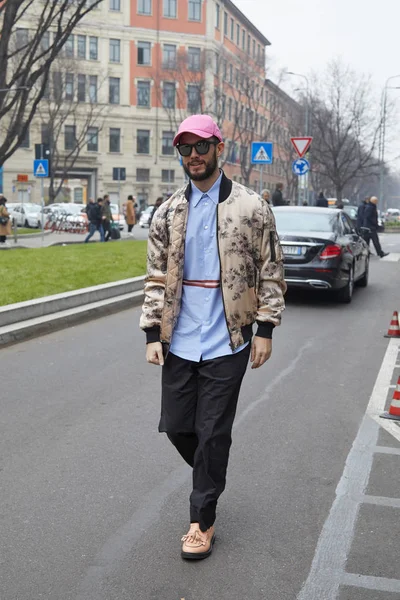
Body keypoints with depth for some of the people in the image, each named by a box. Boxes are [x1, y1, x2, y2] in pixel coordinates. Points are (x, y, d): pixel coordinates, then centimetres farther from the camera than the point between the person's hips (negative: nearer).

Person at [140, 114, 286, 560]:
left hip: (227, 343, -3)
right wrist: (152, 333, 2)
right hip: (179, 343, 4)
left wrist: (265, 330, -5)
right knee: (176, 427, 10)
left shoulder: (250, 207, -3)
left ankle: (202, 520, 19)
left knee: (213, 434, 2)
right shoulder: (168, 212, 6)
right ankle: (211, 475, 41)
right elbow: (156, 277, 8)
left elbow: (270, 273, -1)